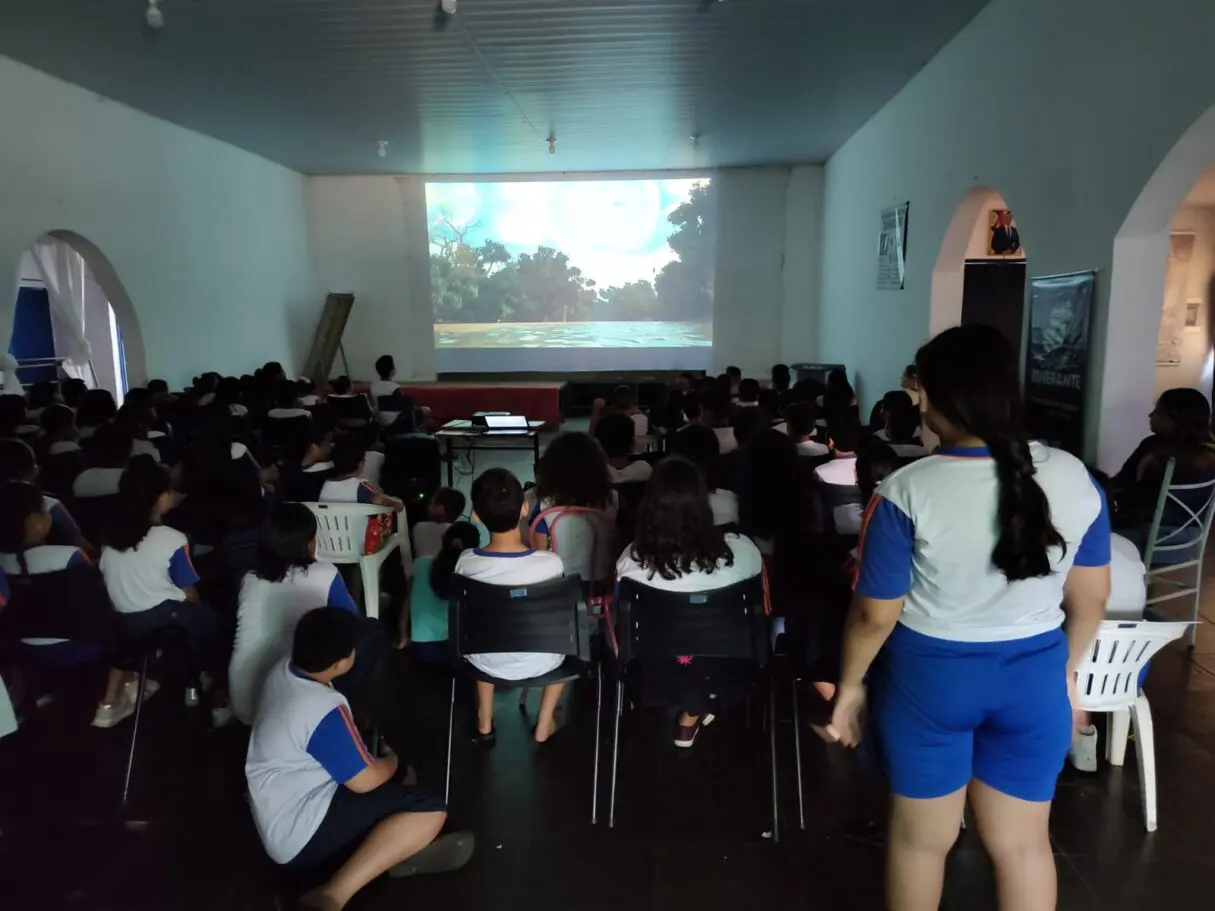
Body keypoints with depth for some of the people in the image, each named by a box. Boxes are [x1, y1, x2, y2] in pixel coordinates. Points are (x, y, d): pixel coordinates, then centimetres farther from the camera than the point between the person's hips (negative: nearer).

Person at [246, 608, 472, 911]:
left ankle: (396, 850, -4)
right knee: (429, 811, -19)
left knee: (395, 777, 22)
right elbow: (366, 781, -18)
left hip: (277, 813, 10)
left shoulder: (283, 671, -2)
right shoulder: (324, 710, -29)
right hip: (300, 834, -10)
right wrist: (392, 762, 2)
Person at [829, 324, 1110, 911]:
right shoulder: (1075, 479, -8)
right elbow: (1091, 598, 3)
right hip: (1035, 679, 4)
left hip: (930, 677, -3)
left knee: (922, 838, 18)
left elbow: (875, 615, -15)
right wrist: (1069, 666, 20)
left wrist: (850, 685, 1)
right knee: (1024, 843, 21)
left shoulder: (908, 492, -21)